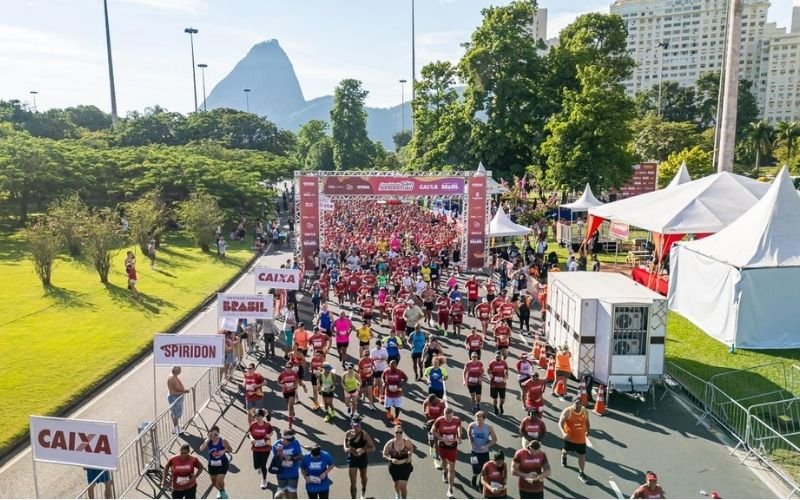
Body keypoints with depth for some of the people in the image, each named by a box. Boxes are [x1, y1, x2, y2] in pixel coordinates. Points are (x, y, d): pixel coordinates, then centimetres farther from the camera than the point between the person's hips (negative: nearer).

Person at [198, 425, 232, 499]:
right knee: (214, 482, 16)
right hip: (212, 464, 4)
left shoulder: (223, 441, -18)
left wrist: (224, 450, -25)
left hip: (222, 463, -4)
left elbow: (230, 450, -5)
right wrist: (208, 439, -26)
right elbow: (201, 450, -27)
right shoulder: (208, 441, -11)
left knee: (219, 481, -12)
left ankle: (223, 492, 23)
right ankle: (221, 492, 48)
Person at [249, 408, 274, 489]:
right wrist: (251, 438, -16)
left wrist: (269, 435, -18)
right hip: (256, 448, 2)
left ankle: (264, 481, 31)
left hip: (265, 448, -2)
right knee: (256, 466, 3)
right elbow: (249, 432, 3)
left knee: (263, 466, 4)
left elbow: (271, 432, 3)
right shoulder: (253, 424, -11)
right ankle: (259, 466, 45)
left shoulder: (267, 425, -14)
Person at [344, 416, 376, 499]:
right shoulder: (348, 434, -13)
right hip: (352, 458, 0)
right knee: (352, 482, -5)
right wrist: (348, 449, -23)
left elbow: (373, 448, -20)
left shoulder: (364, 435, -21)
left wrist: (363, 450, -36)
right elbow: (346, 448, 0)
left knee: (363, 477, 27)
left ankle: (363, 492, 56)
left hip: (362, 458, 0)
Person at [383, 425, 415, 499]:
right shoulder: (390, 443, -16)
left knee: (403, 485, -11)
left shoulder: (407, 442, -13)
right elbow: (384, 455, -9)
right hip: (394, 467, 1)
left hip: (405, 466, -1)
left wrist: (410, 456, -7)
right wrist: (391, 459, -26)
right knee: (397, 483, 23)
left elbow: (411, 448, 10)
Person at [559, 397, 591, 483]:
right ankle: (563, 456, 58)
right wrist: (564, 433, -39)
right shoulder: (567, 411, -22)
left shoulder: (585, 411, -7)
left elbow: (587, 421, 15)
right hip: (570, 437, -3)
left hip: (581, 438, 3)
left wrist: (587, 430, 10)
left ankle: (581, 473, 23)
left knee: (582, 456, 5)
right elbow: (560, 423, -25)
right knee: (567, 450, 21)